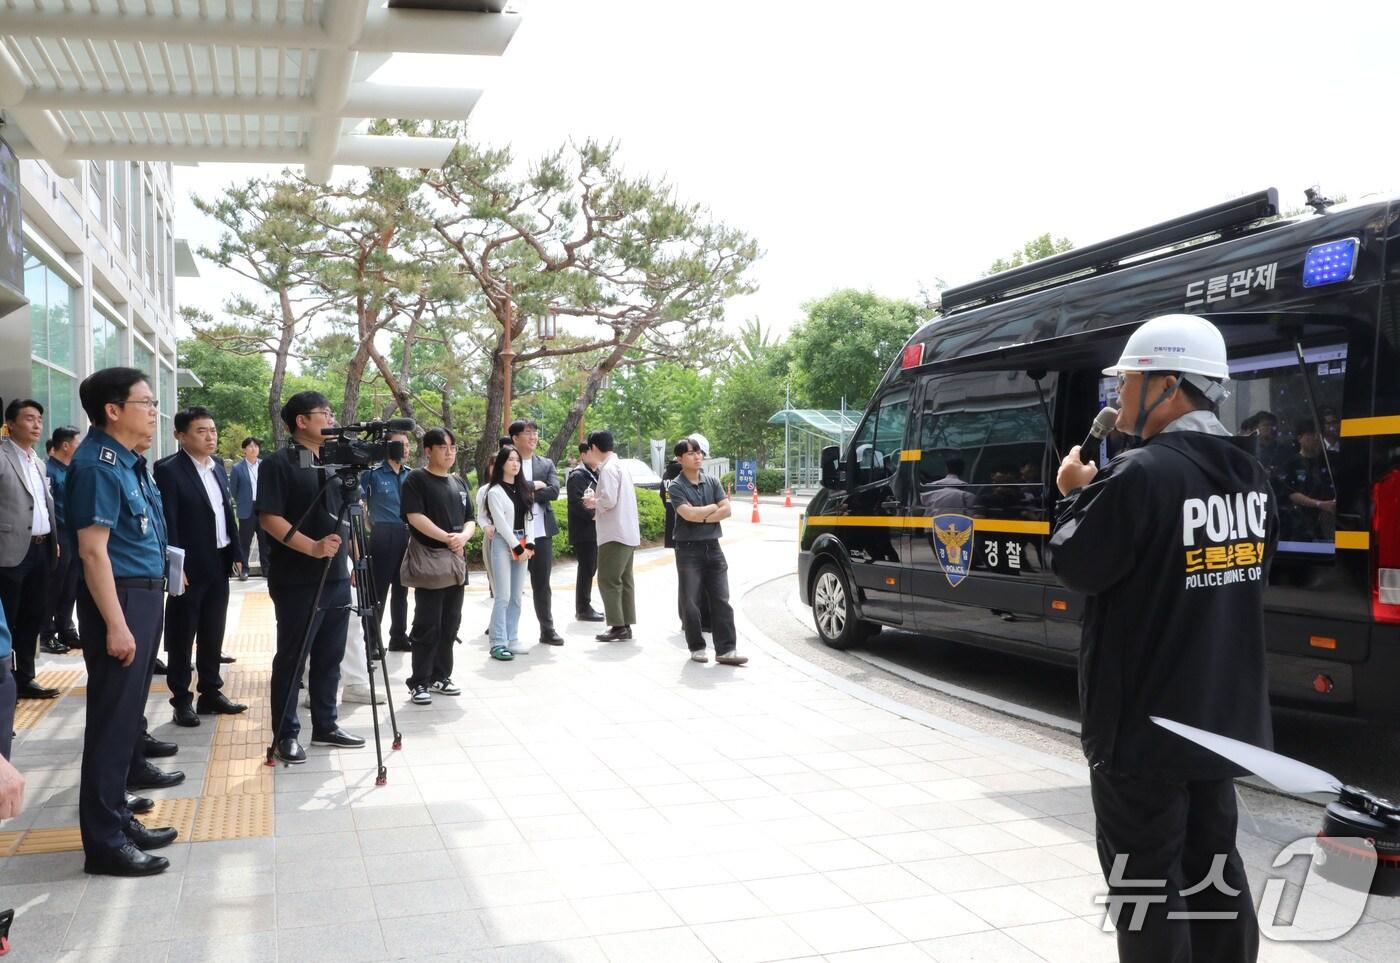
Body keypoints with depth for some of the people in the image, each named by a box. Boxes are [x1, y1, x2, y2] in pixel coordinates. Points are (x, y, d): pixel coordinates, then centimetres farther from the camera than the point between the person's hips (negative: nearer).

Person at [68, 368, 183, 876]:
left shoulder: (128, 460, 11)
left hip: (145, 594, 10)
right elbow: (93, 550, -22)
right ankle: (104, 841, -1)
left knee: (130, 702, 19)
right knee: (112, 714, -6)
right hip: (119, 598, -10)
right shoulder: (97, 464, -17)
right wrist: (116, 625, -25)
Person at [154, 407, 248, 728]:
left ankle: (211, 693, 24)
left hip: (218, 565, 7)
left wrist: (236, 553, 11)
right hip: (189, 567, -7)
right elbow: (167, 522, -15)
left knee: (213, 634, 14)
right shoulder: (168, 470, -11)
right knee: (181, 637, 4)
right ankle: (181, 700, 12)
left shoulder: (218, 466, 11)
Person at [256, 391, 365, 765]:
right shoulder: (279, 463, -9)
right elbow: (269, 518, -16)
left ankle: (325, 726, 23)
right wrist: (312, 547, -25)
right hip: (297, 580, -7)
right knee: (292, 658, 1)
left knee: (329, 657, 13)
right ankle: (286, 734, 11)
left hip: (336, 576, 7)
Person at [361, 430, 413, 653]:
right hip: (383, 536, -5)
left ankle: (399, 637, 21)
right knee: (378, 590, -2)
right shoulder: (373, 473, -6)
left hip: (407, 536, 5)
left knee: (401, 589, 12)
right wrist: (370, 529, -5)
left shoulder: (410, 475, 9)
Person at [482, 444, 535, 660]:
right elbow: (501, 523, -10)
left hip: (522, 545, 6)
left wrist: (529, 544, -2)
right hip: (503, 544, -6)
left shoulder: (525, 489, 13)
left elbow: (529, 518, 9)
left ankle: (512, 640, 13)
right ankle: (498, 644, -7)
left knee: (516, 597, 8)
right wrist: (517, 547, -11)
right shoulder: (495, 491, -6)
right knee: (503, 597, -9)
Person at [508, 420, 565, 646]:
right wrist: (534, 486, -13)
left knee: (542, 583, 8)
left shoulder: (546, 464, 9)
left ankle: (547, 629, 13)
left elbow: (554, 491, -5)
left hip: (541, 532, 3)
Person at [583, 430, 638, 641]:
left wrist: (594, 503, -4)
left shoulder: (608, 469, -13)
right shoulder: (618, 466, 17)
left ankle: (618, 626, -5)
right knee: (624, 580, 11)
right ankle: (625, 625, 13)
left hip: (615, 534, -10)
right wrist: (598, 504, 13)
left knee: (608, 580, -6)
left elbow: (609, 499, -22)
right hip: (627, 533, 10)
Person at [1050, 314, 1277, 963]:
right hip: (1223, 717, 8)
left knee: (1146, 880, 4)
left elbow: (1076, 567, -16)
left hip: (1145, 722, -8)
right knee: (1213, 862, 20)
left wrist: (1075, 496, 1)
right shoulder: (1248, 475, 6)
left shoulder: (1141, 476, -22)